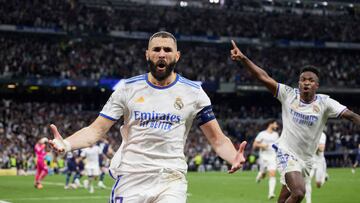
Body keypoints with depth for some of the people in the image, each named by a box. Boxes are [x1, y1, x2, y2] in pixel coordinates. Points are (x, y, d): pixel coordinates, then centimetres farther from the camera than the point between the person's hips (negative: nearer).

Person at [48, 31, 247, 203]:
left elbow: (217, 139, 3)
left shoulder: (193, 92, 3)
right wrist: (66, 144, -18)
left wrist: (234, 157, -19)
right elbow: (96, 130, 2)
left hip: (171, 180, -1)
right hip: (130, 180, 1)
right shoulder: (128, 88, 4)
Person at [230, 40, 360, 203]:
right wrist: (243, 59, -24)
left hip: (306, 159, 3)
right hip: (287, 153, -3)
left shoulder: (324, 103, -9)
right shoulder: (289, 94, -9)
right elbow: (264, 77, -14)